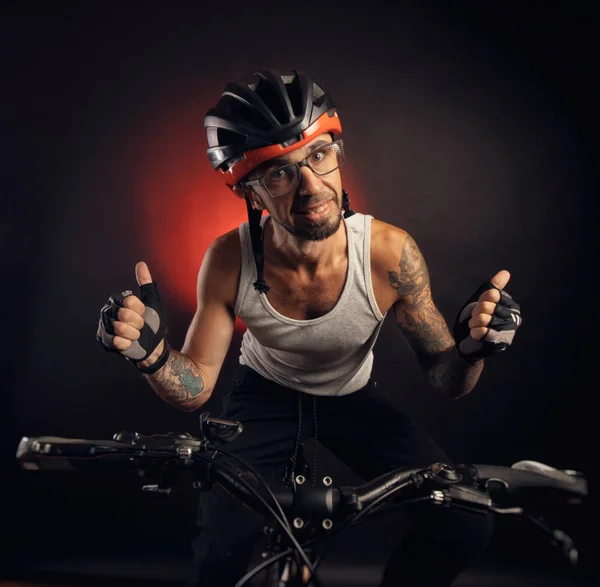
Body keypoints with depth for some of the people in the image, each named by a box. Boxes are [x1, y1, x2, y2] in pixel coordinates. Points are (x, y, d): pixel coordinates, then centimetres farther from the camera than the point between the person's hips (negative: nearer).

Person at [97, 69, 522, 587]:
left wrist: (471, 346, -41)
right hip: (266, 396, -1)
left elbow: (447, 383, -17)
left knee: (467, 526, -16)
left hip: (353, 397, 1)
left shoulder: (389, 253, -27)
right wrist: (152, 352, -37)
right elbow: (195, 388, -15)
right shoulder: (230, 261, -26)